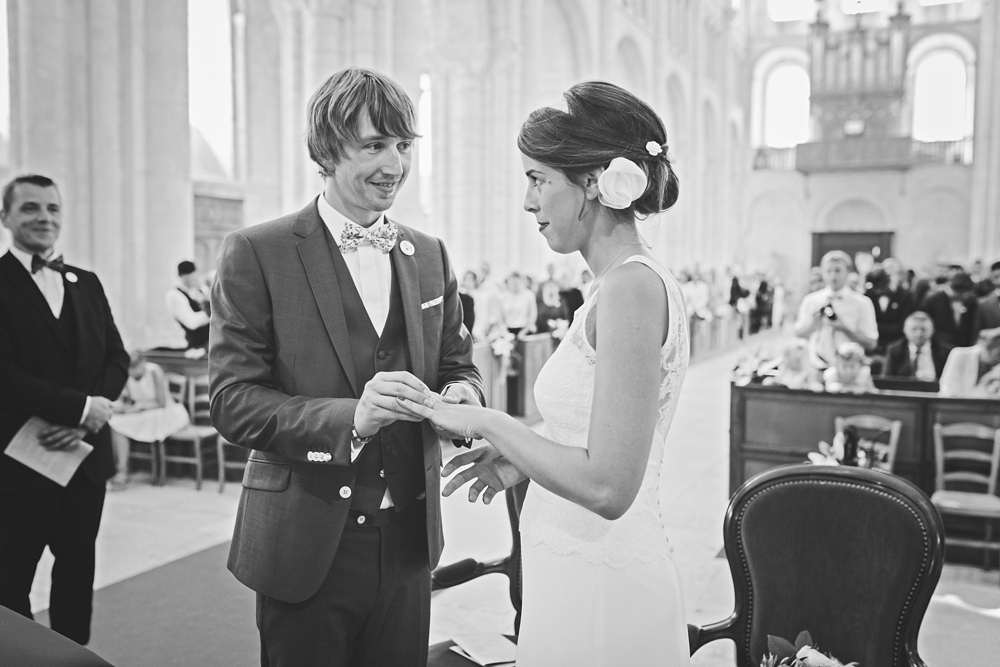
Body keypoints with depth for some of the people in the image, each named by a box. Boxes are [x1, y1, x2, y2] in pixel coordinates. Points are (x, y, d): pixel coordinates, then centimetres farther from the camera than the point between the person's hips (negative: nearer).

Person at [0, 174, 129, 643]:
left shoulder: (86, 284, 12)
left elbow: (116, 358, 7)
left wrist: (82, 422, -9)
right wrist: (80, 407, -18)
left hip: (85, 453, 5)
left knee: (78, 568, 15)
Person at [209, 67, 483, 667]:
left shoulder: (429, 255, 7)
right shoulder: (256, 253, -8)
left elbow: (458, 364, 12)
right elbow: (232, 401, -13)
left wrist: (462, 392, -12)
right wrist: (350, 417, -28)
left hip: (409, 543, 4)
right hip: (305, 547, -4)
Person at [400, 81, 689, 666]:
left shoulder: (633, 286, -22)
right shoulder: (633, 281, 7)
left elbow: (607, 486, -26)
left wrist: (491, 423, -17)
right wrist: (520, 458, 5)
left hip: (599, 593, -9)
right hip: (581, 573, 9)